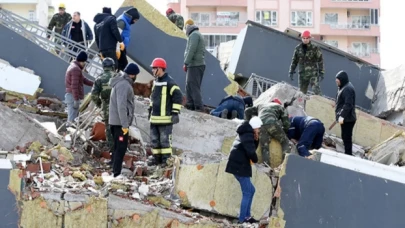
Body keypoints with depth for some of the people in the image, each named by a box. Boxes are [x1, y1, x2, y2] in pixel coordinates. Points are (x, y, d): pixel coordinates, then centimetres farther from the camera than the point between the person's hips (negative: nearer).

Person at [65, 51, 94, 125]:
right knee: (72, 119, -12)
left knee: (73, 117, 16)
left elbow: (83, 79, 22)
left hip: (70, 95, 11)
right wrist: (76, 100, -23)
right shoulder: (76, 69, -16)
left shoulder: (73, 66, 18)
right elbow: (74, 86, -22)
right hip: (74, 96, -11)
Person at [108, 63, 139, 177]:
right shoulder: (124, 85, -18)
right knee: (121, 148, -6)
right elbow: (121, 106, -25)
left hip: (114, 121, 10)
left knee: (117, 147, 16)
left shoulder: (120, 82, 14)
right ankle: (116, 173, -6)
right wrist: (125, 124, -24)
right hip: (120, 122, -10)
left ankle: (115, 171, 22)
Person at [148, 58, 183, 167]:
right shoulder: (156, 81, 14)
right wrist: (151, 108, 26)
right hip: (155, 117, 9)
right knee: (154, 139, 12)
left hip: (165, 117, -9)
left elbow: (178, 96, -17)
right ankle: (157, 158, 22)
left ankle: (166, 159, 2)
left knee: (164, 139, -5)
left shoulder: (169, 82, -14)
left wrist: (175, 112, -19)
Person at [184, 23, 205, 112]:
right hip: (200, 64, 10)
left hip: (194, 65, -10)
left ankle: (199, 107, -15)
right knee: (189, 86, 14)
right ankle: (191, 105, 16)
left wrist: (186, 63, -16)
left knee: (193, 87, -12)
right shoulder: (199, 35, 22)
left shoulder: (194, 35, -8)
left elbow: (191, 50, -18)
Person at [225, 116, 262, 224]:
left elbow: (252, 148, 21)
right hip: (239, 167, -10)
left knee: (251, 190, 17)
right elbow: (251, 152, -25)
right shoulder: (248, 135, -15)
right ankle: (242, 219, -6)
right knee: (247, 193, -6)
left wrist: (256, 140, 4)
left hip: (239, 166, 10)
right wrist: (255, 160, -5)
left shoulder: (245, 134, 17)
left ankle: (247, 216, 20)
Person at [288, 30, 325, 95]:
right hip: (302, 74, 4)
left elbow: (320, 60, -2)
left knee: (316, 88, -18)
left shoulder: (315, 48, -4)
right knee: (302, 92, 9)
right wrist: (291, 72, 10)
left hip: (313, 73, -4)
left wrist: (321, 73, -6)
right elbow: (294, 61, 14)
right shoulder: (298, 48, 6)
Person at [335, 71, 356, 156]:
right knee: (345, 137, 16)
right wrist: (340, 116, 23)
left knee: (347, 137, -7)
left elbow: (348, 104, -25)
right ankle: (347, 154, 23)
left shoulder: (348, 89, -17)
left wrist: (342, 116, -30)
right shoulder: (343, 87, 16)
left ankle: (348, 154, -4)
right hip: (345, 118, 11)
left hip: (347, 118, -11)